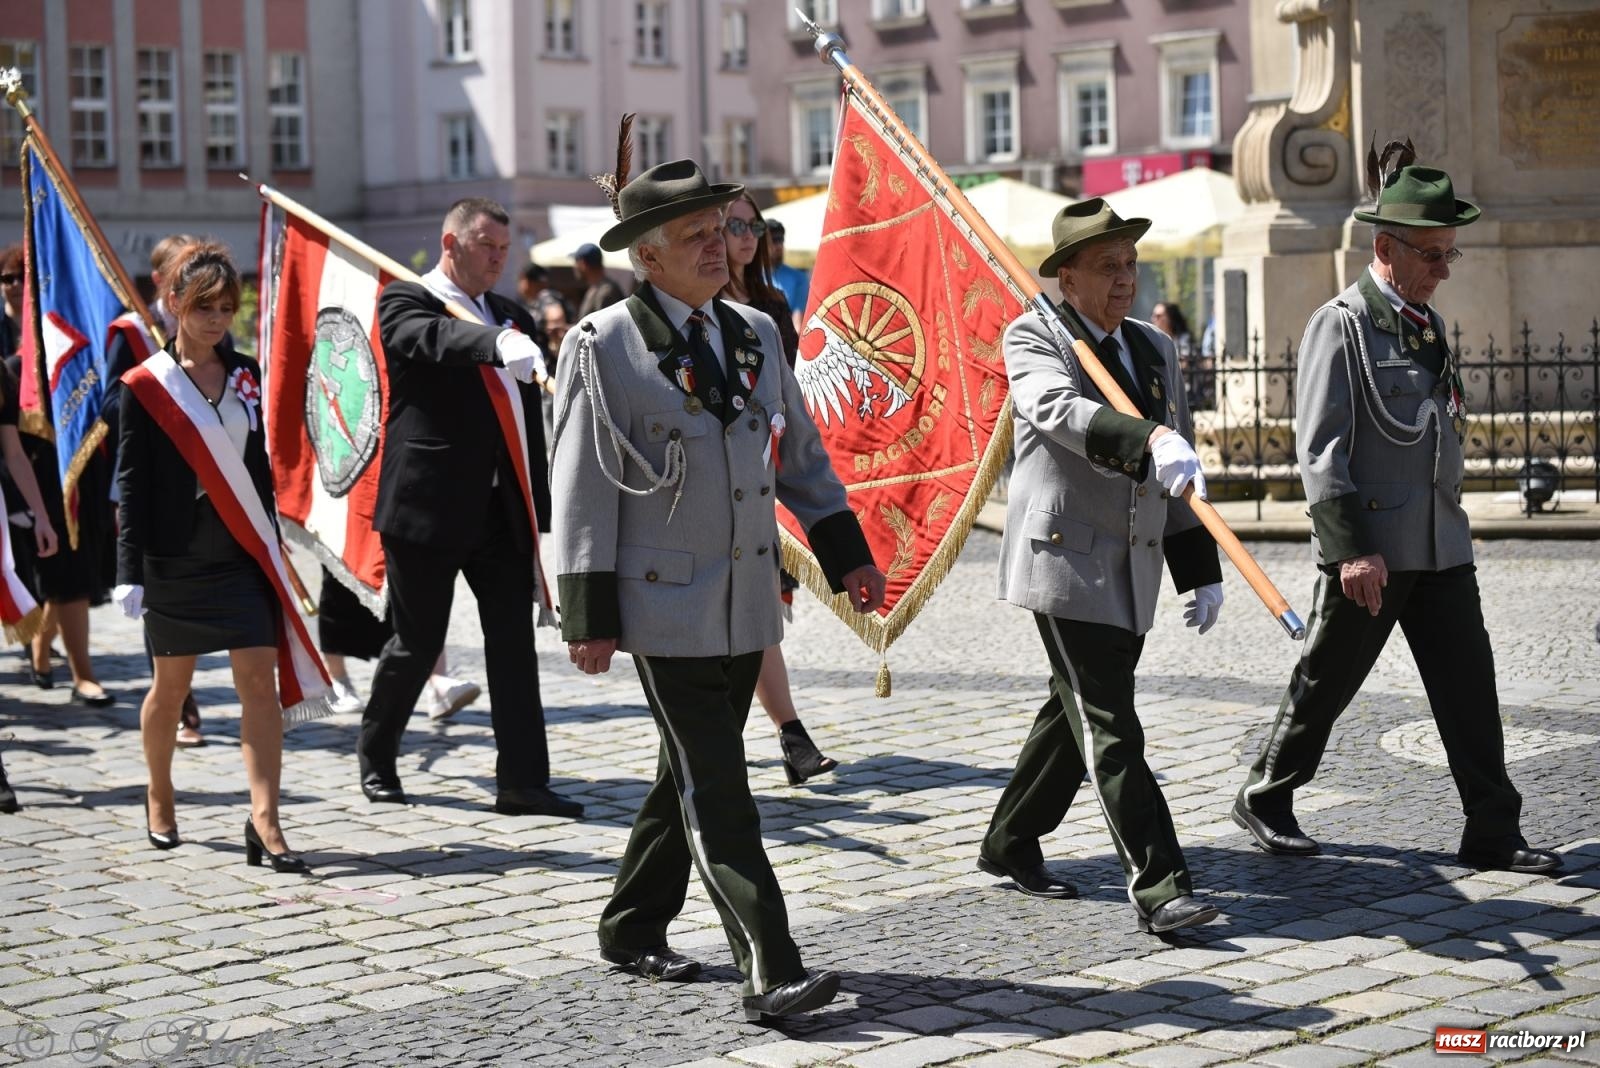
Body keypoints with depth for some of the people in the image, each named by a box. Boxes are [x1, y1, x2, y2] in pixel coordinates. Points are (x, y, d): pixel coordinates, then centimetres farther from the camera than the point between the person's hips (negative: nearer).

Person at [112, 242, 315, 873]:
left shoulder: (245, 375, 8)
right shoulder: (146, 387, -4)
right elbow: (131, 484, -5)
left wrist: (271, 547, 13)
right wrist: (129, 571, -9)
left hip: (243, 554, 3)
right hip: (176, 555, -3)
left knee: (259, 680, -8)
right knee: (172, 683, 10)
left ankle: (264, 821, -12)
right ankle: (159, 796, 33)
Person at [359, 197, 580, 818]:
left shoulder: (511, 317, 17)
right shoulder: (404, 303, -3)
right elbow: (432, 339, -28)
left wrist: (537, 506, 11)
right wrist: (497, 343, -47)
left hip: (501, 509, 5)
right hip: (429, 506, -5)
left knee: (514, 641, 0)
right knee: (417, 644, 5)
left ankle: (523, 782, 1)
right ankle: (376, 757, 26)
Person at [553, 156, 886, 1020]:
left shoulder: (755, 334, 11)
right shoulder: (604, 346, -8)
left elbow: (800, 454, 18)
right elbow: (583, 488, -9)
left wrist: (846, 554, 11)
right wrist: (588, 616, -11)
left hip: (747, 602, 7)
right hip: (666, 604, -7)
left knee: (693, 776, 15)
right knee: (715, 792, -8)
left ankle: (632, 930, 31)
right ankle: (770, 972, -9)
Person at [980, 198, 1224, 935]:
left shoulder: (1155, 349, 16)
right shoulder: (1033, 338, -5)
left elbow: (1180, 470, 19)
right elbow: (1060, 411, -27)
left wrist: (1201, 571, 16)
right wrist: (1150, 439, -43)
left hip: (1133, 569, 7)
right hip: (1065, 559, -7)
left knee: (1075, 714, 15)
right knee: (1108, 729, -10)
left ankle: (1010, 845, 31)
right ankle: (1157, 886, -12)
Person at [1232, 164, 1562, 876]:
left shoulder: (1428, 324, 15)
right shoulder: (1340, 324, -9)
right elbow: (1319, 448, -14)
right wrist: (1351, 548, -20)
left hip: (1442, 547, 7)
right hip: (1370, 547, -7)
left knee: (1469, 687, 3)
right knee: (1323, 684, 5)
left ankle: (1493, 834, 7)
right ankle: (1264, 800, 22)